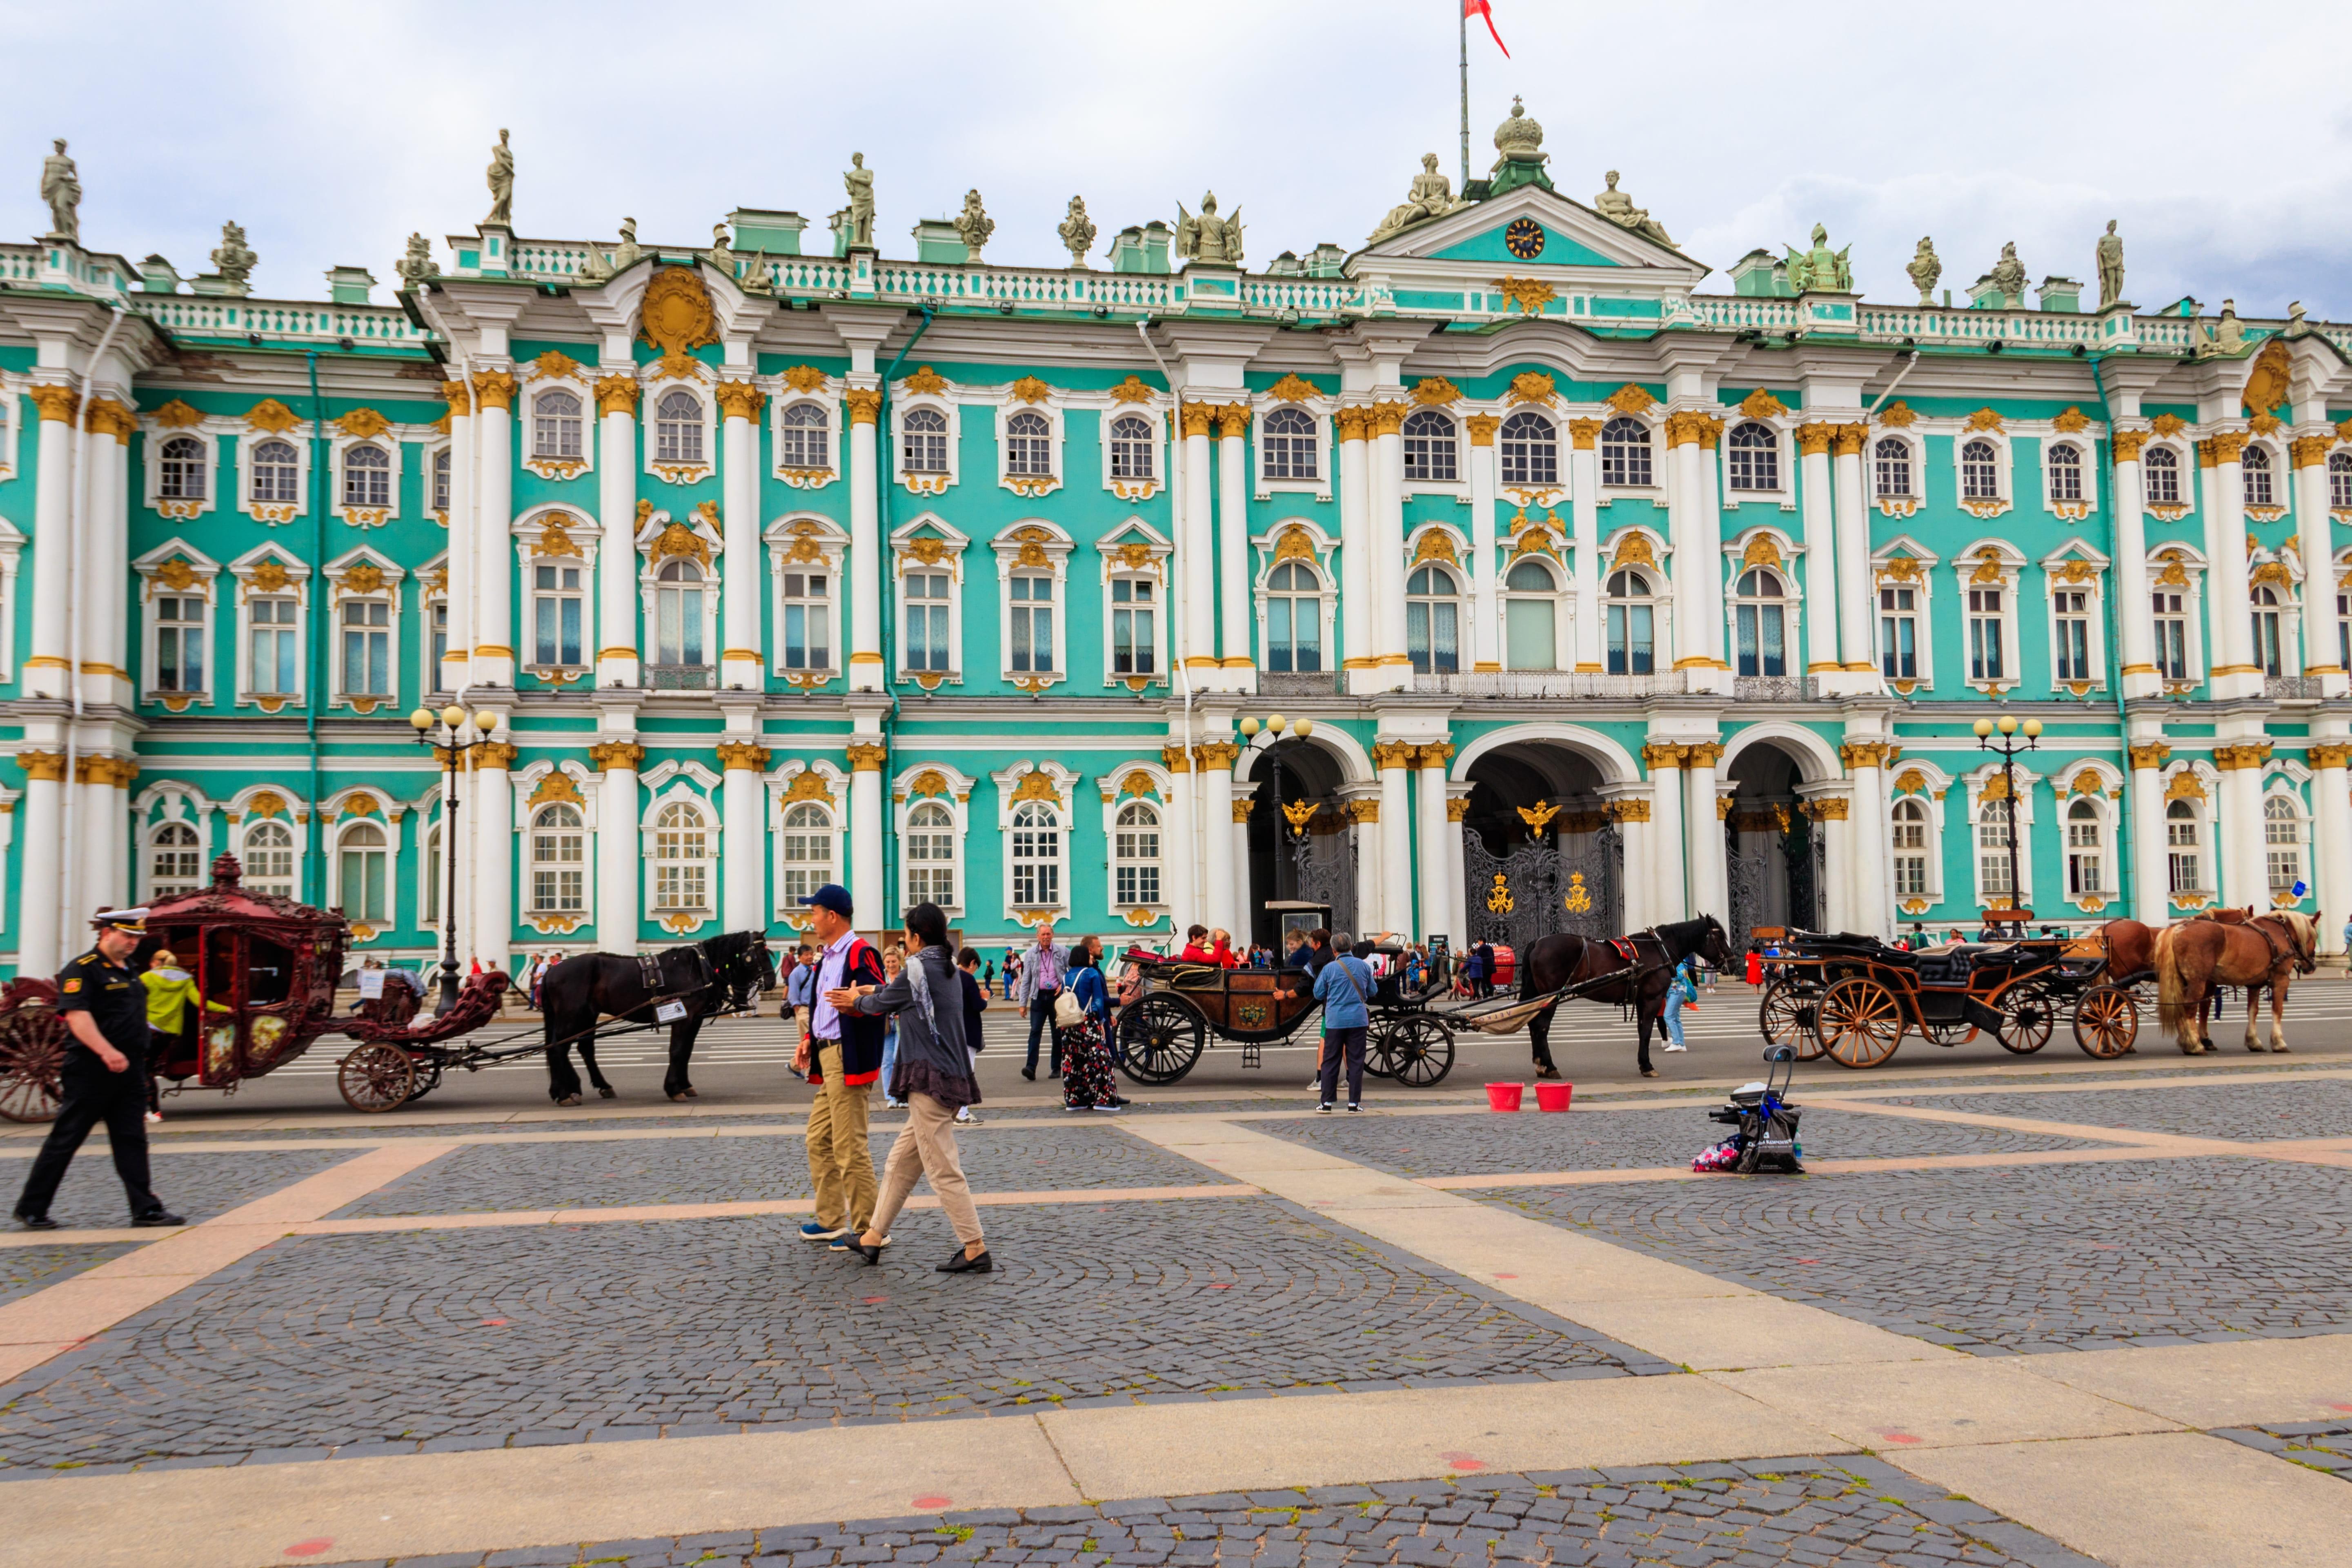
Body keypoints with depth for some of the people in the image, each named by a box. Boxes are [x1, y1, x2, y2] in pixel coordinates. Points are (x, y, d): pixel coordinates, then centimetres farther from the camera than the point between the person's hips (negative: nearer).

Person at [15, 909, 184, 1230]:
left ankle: (146, 1209, 4)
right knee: (64, 1140, 2)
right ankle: (31, 1209, 14)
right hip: (91, 1072, -7)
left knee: (132, 1141, 5)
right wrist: (106, 1052, -35)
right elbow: (76, 1016, -24)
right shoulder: (82, 970, -10)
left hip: (130, 1072, 7)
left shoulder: (128, 971, 16)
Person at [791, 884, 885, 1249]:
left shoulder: (861, 954, -13)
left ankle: (867, 1229, 0)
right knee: (819, 1140, 16)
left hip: (847, 1060, -11)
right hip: (826, 1058, 11)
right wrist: (810, 1039, 18)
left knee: (850, 1147, -7)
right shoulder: (827, 956, 18)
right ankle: (831, 1221, 27)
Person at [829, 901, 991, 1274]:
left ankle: (975, 1250, -6)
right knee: (900, 1163, 16)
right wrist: (869, 991, 25)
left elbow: (881, 1004, 2)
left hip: (930, 1080, -10)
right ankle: (873, 1237, 24)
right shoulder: (948, 970, 14)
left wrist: (857, 1000, 21)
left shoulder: (918, 968, -11)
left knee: (943, 1170, -6)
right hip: (951, 1076, 10)